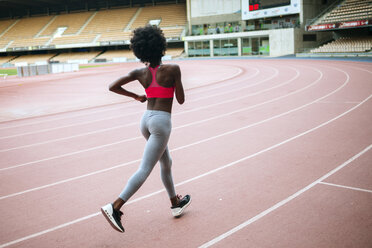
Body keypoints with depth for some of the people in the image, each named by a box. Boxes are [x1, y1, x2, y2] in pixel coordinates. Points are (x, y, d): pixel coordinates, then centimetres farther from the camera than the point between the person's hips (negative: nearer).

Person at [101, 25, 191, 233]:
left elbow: (113, 87, 1)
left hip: (146, 119, 7)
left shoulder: (140, 73, 4)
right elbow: (181, 100, -5)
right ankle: (115, 208, -16)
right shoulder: (173, 69, -9)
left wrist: (136, 96, 15)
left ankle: (176, 204, 36)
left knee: (167, 163, 22)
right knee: (145, 169, -8)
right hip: (161, 121, -7)